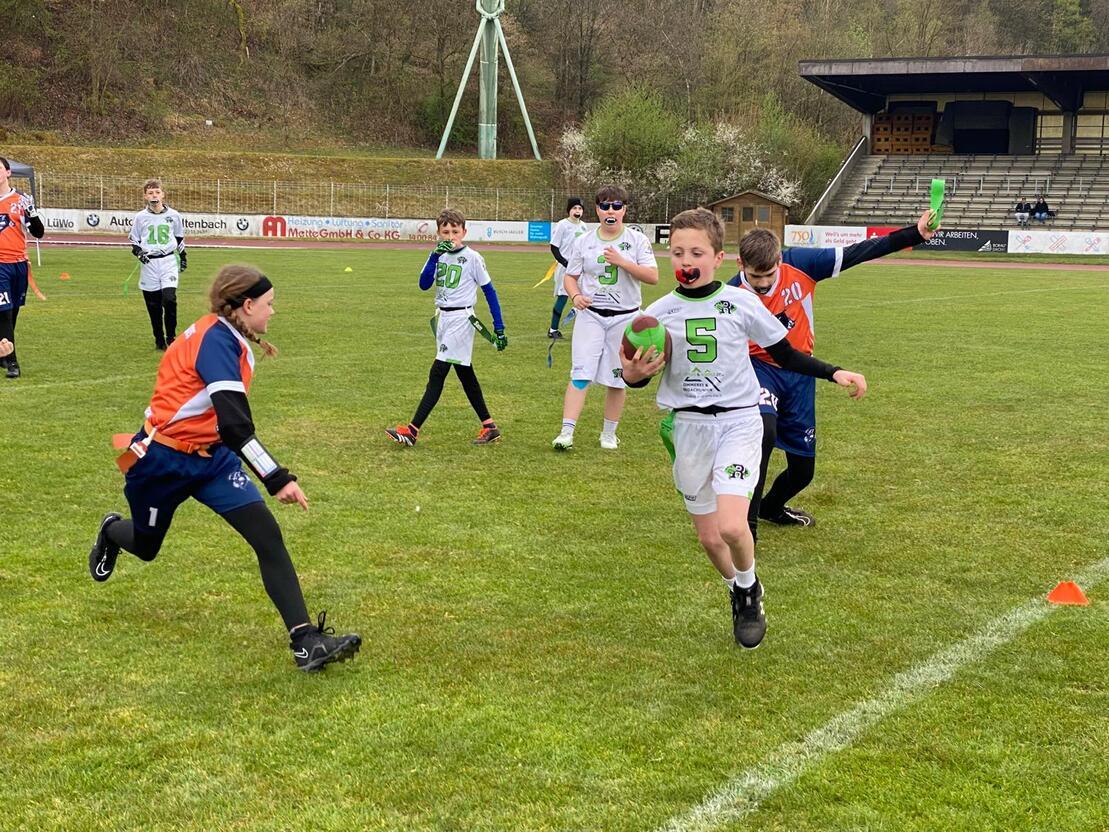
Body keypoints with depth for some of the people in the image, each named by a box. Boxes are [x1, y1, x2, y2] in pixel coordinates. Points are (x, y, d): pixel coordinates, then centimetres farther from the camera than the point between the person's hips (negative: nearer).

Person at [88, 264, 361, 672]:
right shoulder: (216, 341, -28)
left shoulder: (225, 336, -1)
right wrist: (278, 479, -37)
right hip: (161, 460, -7)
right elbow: (234, 425, -37)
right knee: (146, 546, 19)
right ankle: (111, 532, 58)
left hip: (211, 455, 7)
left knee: (267, 536, -12)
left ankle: (306, 642, -18)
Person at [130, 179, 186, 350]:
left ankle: (171, 337, -3)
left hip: (168, 261, -1)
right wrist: (139, 252, -9)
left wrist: (183, 256, 18)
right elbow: (134, 241, 9)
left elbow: (180, 238, 16)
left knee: (169, 299, -17)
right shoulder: (140, 217, 1)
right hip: (149, 264, 1)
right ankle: (159, 340, 18)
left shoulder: (173, 215, 3)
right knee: (153, 305, 5)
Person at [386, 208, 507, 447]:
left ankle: (413, 430, -13)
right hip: (443, 318, 7)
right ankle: (489, 426, 19)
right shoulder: (440, 255, 7)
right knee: (465, 374, 11)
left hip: (461, 318, -7)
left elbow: (489, 291, -5)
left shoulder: (472, 258, -9)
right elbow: (424, 285, -3)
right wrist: (435, 256, -16)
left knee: (437, 373, -10)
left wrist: (499, 327, -7)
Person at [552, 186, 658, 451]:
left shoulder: (637, 240, -1)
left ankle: (609, 433, 21)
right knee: (580, 374, -11)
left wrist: (622, 262, -19)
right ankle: (566, 432, -13)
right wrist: (575, 295, -10)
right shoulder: (584, 241, 5)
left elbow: (653, 277, -8)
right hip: (591, 315, 0)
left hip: (625, 317, 0)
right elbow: (570, 276, 11)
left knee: (617, 379, 6)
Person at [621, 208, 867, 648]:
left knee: (731, 526, -20)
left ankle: (749, 591, 12)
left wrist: (834, 373, -8)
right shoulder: (660, 312, -2)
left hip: (738, 420, -2)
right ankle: (738, 593, 38)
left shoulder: (741, 303, -6)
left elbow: (785, 355, 4)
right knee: (708, 535, 8)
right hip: (688, 426, 3)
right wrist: (632, 374, -21)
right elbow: (641, 376, 3)